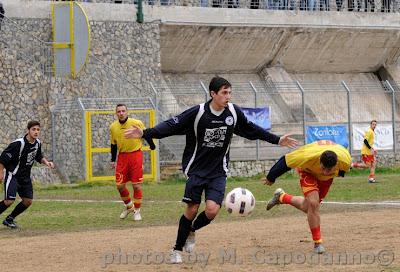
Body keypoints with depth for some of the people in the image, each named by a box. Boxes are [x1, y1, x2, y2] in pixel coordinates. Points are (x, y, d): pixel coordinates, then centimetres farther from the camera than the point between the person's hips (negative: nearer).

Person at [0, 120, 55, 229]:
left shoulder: (37, 143, 0)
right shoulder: (19, 144, -23)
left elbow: (39, 157, 19)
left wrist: (46, 162, -1)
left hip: (25, 177, 7)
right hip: (12, 175, -7)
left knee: (28, 201, 4)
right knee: (9, 200, -19)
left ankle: (9, 219, 20)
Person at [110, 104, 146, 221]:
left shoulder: (137, 123, -8)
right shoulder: (113, 127, 3)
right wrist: (113, 160, 11)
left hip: (136, 155, -3)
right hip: (122, 157, 3)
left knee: (136, 185, -3)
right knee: (120, 185, 2)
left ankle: (137, 211, 10)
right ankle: (129, 206, 27)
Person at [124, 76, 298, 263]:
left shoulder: (234, 112, -3)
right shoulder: (197, 113, -14)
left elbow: (252, 130, 14)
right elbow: (171, 126, -13)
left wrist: (277, 140, 18)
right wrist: (145, 134, -24)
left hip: (218, 171, 2)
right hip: (196, 169, -2)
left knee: (212, 210, -14)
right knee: (192, 209, -5)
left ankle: (192, 230, 19)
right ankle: (177, 249, 14)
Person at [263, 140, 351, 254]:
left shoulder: (345, 160, -37)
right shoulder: (307, 156, -44)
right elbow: (285, 161, -25)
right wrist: (271, 178, -9)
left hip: (327, 179, 3)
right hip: (309, 171, -3)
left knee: (308, 208, 8)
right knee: (313, 204, -23)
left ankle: (281, 197, 34)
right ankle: (317, 243, -12)